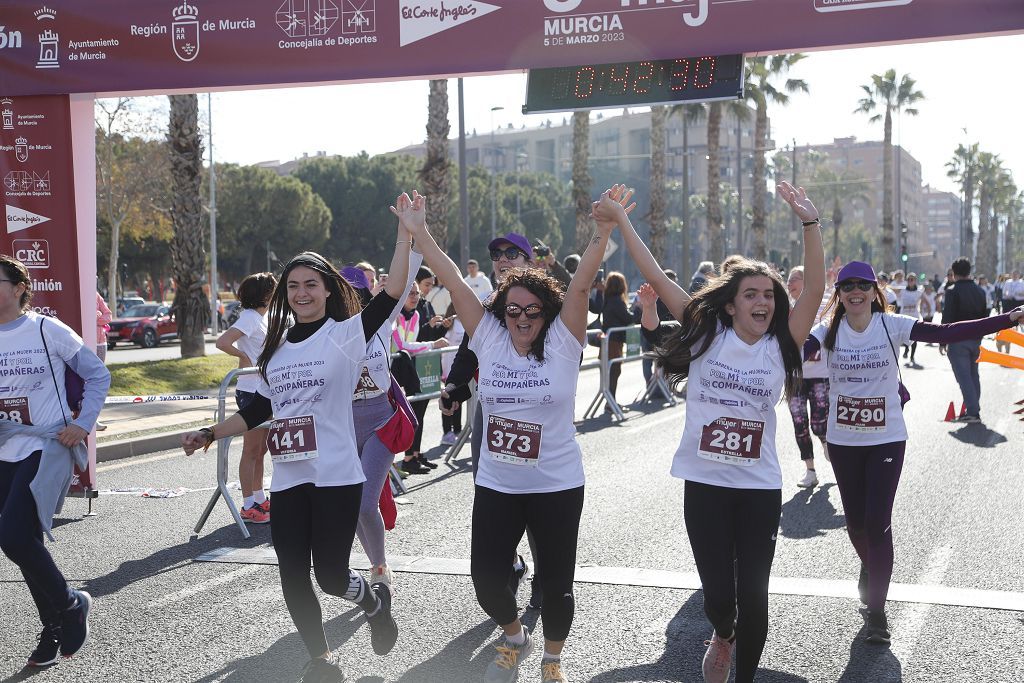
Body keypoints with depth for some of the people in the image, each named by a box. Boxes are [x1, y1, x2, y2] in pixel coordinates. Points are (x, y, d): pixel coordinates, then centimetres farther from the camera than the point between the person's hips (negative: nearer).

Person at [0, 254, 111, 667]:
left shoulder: (48, 330, -7)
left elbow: (97, 374, 0)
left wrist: (83, 424, -7)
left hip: (47, 448, -6)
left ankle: (70, 604, 4)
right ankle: (54, 628, 28)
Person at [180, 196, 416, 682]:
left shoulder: (347, 334, -4)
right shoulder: (277, 348, 12)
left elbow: (392, 293, -15)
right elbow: (259, 410, 20)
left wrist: (406, 229, -19)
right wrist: (209, 434, 13)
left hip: (336, 476, -5)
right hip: (287, 479, 5)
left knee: (331, 575, -4)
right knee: (293, 577, 6)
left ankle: (376, 603, 31)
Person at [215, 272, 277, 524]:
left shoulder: (261, 317, 14)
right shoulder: (250, 317, -15)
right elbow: (222, 342, -28)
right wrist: (244, 357, -17)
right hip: (251, 392, -9)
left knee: (260, 449, 16)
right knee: (251, 451, -3)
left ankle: (259, 499, 26)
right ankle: (248, 506, 3)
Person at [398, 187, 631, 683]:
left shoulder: (563, 341, -8)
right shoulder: (488, 338, -2)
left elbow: (580, 285, -19)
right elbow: (453, 282, -5)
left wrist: (604, 230, -30)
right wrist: (419, 234, -6)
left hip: (557, 485, -2)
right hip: (495, 485, 2)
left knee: (556, 583, 9)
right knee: (484, 577, 6)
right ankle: (514, 638, 38)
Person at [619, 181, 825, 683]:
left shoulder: (780, 346, 1)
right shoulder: (706, 336, -1)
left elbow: (814, 289, -11)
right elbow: (655, 277, -3)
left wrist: (809, 223, -22)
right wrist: (619, 221, -4)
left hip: (760, 488, 1)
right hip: (704, 483, -1)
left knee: (753, 594, 2)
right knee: (718, 592, 0)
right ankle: (722, 637, 37)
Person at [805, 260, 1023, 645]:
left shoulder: (892, 325, -9)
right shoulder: (829, 330, -5)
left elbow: (947, 333, -15)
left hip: (886, 440, -2)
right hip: (843, 441, 2)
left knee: (878, 522, -6)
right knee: (855, 520, 14)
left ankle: (877, 610, 7)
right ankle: (870, 568, 48)